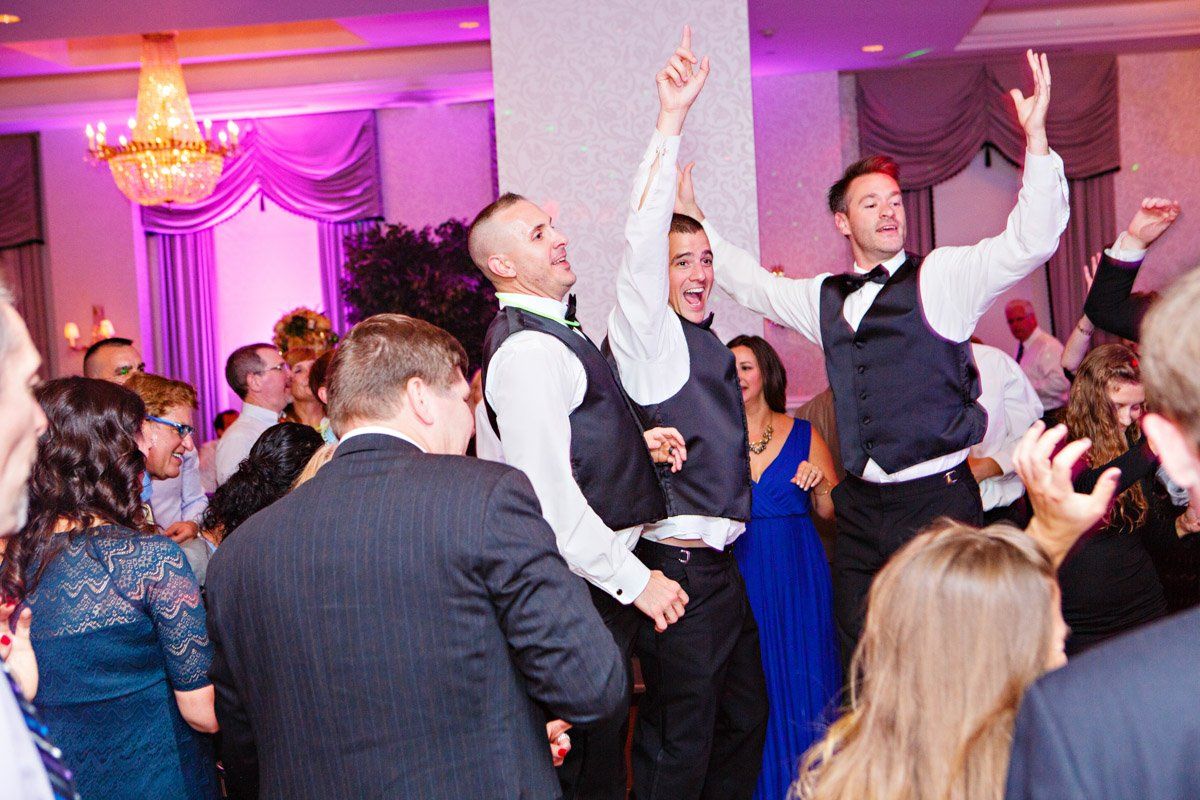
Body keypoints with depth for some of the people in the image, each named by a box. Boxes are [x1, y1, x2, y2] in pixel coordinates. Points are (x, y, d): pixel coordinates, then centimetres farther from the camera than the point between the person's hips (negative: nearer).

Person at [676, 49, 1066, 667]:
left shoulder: (941, 278, 0)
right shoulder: (823, 298, 14)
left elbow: (1031, 240, -11)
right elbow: (747, 281, 26)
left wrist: (1035, 137, -20)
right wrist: (691, 213, 23)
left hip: (937, 500, -5)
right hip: (860, 507, 5)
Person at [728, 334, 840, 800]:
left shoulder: (803, 435, 5)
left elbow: (832, 513, 7)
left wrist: (820, 486, -13)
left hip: (797, 577, 1)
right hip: (735, 574, 0)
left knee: (800, 687, 4)